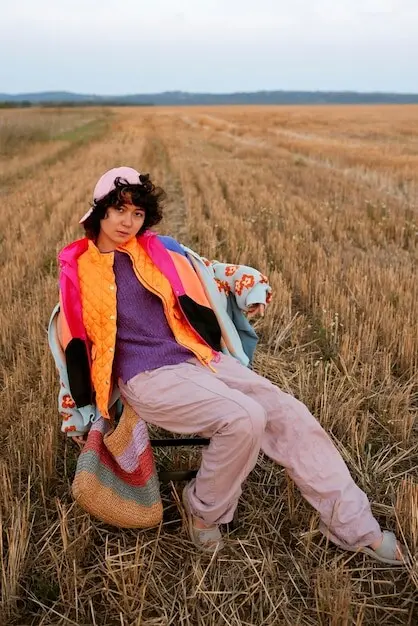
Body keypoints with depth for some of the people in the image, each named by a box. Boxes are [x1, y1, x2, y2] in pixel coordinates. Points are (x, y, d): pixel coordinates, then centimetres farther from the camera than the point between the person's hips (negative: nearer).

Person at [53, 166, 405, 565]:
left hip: (200, 358, 5)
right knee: (244, 419, -28)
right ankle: (204, 511, -1)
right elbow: (70, 343, 12)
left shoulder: (159, 252, 12)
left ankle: (355, 528, 1)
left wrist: (252, 285, 3)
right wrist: (76, 415, 16)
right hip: (148, 377, -4)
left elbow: (211, 273, 24)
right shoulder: (77, 271, 4)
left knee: (289, 414, -10)